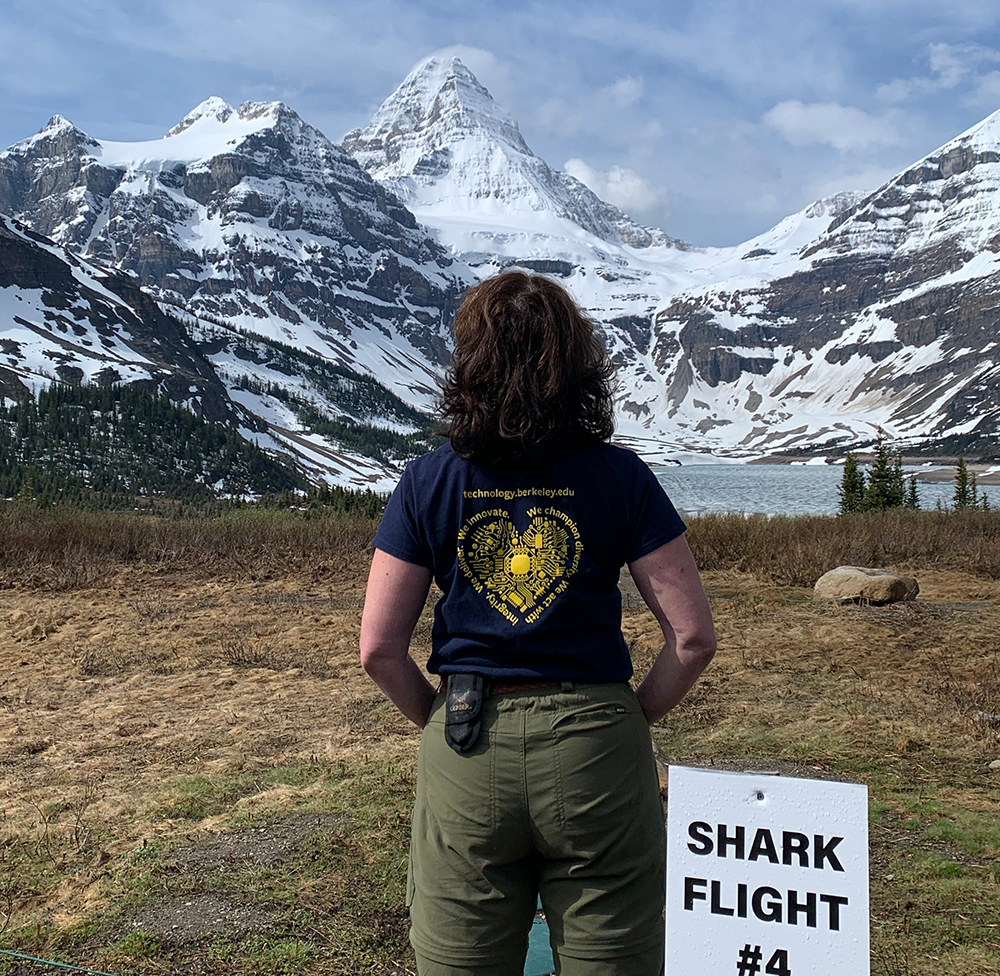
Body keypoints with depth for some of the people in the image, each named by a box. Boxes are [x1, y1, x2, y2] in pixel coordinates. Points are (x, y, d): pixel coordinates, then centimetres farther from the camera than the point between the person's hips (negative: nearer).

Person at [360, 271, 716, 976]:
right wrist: (632, 718, 7)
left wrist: (442, 721, 11)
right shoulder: (620, 477, -4)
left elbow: (379, 648, -2)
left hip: (463, 759, 1)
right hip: (596, 752, 0)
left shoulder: (429, 482, -3)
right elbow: (694, 636, -6)